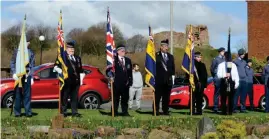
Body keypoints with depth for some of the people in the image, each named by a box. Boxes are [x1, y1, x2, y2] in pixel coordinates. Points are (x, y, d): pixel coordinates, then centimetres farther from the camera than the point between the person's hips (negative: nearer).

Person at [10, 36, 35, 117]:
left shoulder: (31, 53, 11)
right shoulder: (17, 51, 8)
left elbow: (32, 66, 12)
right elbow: (12, 63, 6)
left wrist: (31, 77, 7)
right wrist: (14, 73, -6)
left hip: (27, 76, 1)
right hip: (18, 75, -1)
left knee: (27, 94, 0)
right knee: (18, 94, 1)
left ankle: (28, 112, 3)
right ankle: (17, 112, 8)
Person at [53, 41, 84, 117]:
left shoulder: (77, 58, 21)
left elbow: (81, 71, 22)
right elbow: (56, 67, -1)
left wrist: (81, 80, 15)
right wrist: (61, 72, -14)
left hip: (76, 81, 5)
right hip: (66, 81, -5)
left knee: (74, 97, 7)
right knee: (64, 97, 0)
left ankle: (74, 112, 12)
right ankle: (63, 112, 7)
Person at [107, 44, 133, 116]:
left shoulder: (128, 60, 15)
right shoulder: (114, 60, -2)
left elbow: (130, 72, 16)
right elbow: (108, 70, -1)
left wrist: (130, 81, 10)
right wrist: (111, 76, -14)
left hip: (125, 83, 5)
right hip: (116, 83, -5)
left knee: (125, 98, 8)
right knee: (116, 98, -1)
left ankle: (125, 112, 15)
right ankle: (115, 113, 4)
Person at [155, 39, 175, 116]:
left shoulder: (171, 56, 16)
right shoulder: (156, 55, 0)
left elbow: (173, 68, 16)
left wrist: (171, 74, 3)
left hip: (168, 80, 4)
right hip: (159, 80, -4)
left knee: (166, 97, 5)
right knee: (157, 96, -4)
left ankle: (165, 111, 11)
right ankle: (156, 111, 1)